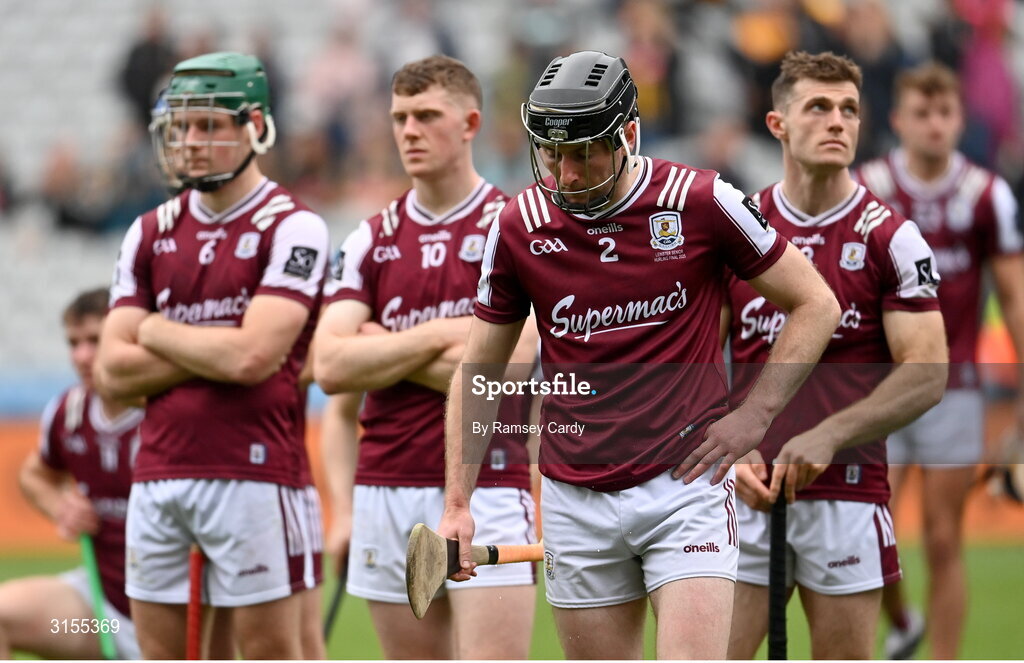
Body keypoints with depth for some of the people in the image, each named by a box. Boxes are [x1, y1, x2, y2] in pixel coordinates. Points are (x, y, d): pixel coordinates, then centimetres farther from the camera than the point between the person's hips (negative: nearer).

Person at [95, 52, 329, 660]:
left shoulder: (292, 228, -6)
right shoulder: (151, 234, 12)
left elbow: (254, 357, -17)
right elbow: (114, 370, 5)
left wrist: (158, 332, -1)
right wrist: (217, 352, -7)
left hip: (253, 474, -6)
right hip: (159, 472, 6)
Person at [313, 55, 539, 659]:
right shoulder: (369, 242, 11)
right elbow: (330, 367, 2)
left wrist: (384, 354, -4)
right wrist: (436, 335, -6)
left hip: (488, 489, -4)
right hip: (386, 491, 4)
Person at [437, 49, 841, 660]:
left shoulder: (701, 203, -7)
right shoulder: (518, 228, 0)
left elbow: (816, 305, 3)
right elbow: (479, 371, 10)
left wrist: (755, 415, -6)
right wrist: (458, 503, 3)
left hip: (686, 484, -3)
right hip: (575, 504, 3)